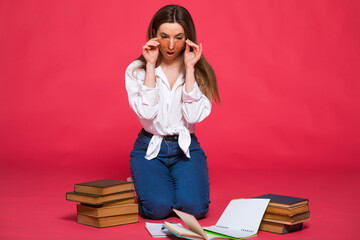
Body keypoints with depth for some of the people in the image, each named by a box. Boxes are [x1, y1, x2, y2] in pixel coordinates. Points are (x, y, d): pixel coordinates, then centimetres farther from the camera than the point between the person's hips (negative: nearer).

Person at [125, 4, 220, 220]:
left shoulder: (200, 71, 0)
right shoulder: (137, 70, -3)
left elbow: (194, 116, -14)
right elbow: (147, 112, -17)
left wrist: (189, 69, -16)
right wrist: (150, 66, -17)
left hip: (186, 148, 1)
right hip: (150, 148, -1)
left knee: (194, 207, -23)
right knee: (157, 208, -24)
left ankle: (177, 183, 12)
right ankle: (142, 185, 11)